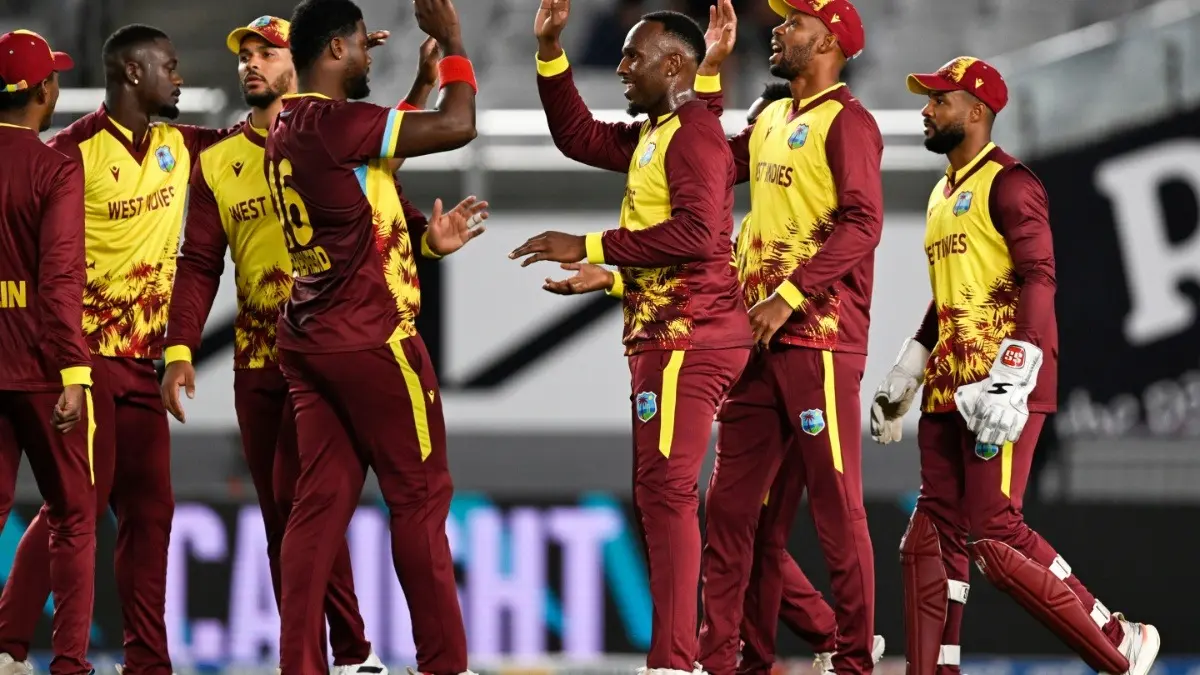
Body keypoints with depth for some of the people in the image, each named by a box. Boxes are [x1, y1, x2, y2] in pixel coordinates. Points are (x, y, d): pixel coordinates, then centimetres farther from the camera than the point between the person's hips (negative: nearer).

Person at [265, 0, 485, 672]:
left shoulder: (289, 130, 12)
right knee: (421, 496, 1)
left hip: (310, 340, 8)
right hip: (372, 340, -8)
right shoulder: (335, 122, -17)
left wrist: (427, 243, 15)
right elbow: (458, 126, -19)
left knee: (321, 501, 5)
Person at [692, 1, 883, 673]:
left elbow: (862, 224, -16)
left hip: (819, 339, -8)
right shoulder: (771, 122, 17)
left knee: (836, 504, -5)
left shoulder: (846, 122, -7)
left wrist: (789, 298, -21)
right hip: (760, 339, 8)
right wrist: (712, 69, 16)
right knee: (734, 504, 5)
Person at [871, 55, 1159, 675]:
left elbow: (1038, 279, -16)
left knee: (994, 536, -15)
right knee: (934, 533, 4)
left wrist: (1011, 378, -25)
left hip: (1002, 386, -9)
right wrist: (901, 379, 27)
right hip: (949, 387, 9)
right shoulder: (944, 193, 22)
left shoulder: (1007, 183, -7)